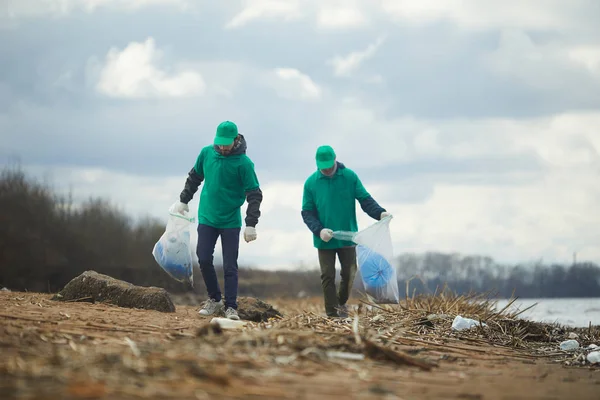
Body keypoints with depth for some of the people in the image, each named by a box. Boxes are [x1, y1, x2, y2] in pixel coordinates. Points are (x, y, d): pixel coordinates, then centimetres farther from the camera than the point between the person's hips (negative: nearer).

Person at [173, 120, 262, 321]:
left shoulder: (243, 163, -14)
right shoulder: (206, 153, -1)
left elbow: (254, 195, -12)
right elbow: (194, 177, 16)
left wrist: (251, 224, -18)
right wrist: (183, 200, 17)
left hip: (231, 222, -4)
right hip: (207, 218, 4)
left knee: (230, 266, -4)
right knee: (204, 259, 0)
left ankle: (231, 307, 1)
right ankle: (214, 299, 17)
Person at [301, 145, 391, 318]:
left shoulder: (350, 177, -4)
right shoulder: (311, 183, -4)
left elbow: (365, 199, -4)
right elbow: (307, 212, -3)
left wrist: (380, 212, -22)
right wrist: (319, 230, -20)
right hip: (324, 240, -1)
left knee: (349, 273, 8)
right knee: (327, 276, 0)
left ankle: (342, 303, 33)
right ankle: (332, 313, 5)